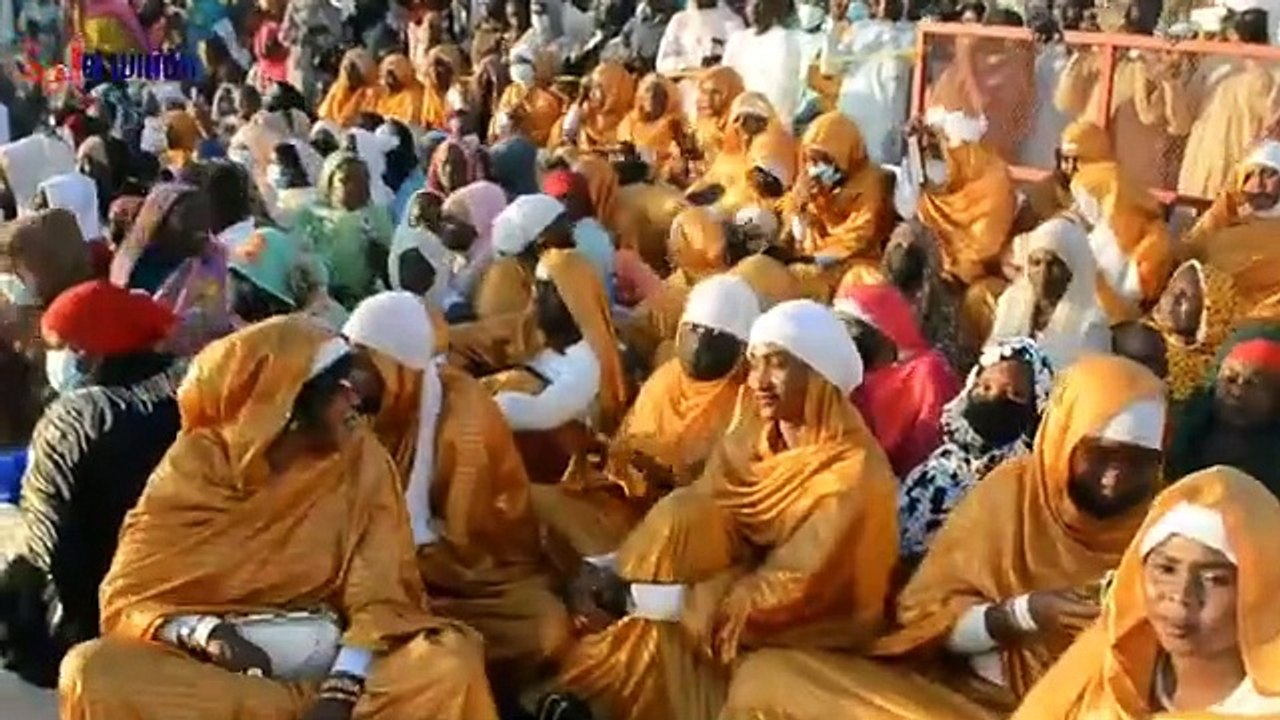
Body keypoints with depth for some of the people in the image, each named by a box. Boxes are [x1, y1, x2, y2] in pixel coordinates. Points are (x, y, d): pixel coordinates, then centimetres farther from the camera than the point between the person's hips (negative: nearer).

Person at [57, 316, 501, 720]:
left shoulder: (360, 460, -1)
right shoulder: (193, 466, -4)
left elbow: (379, 597, -7)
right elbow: (126, 600, -6)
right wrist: (205, 634, -26)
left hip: (327, 662, 1)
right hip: (211, 667, 0)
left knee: (450, 660, -26)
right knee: (92, 674, -29)